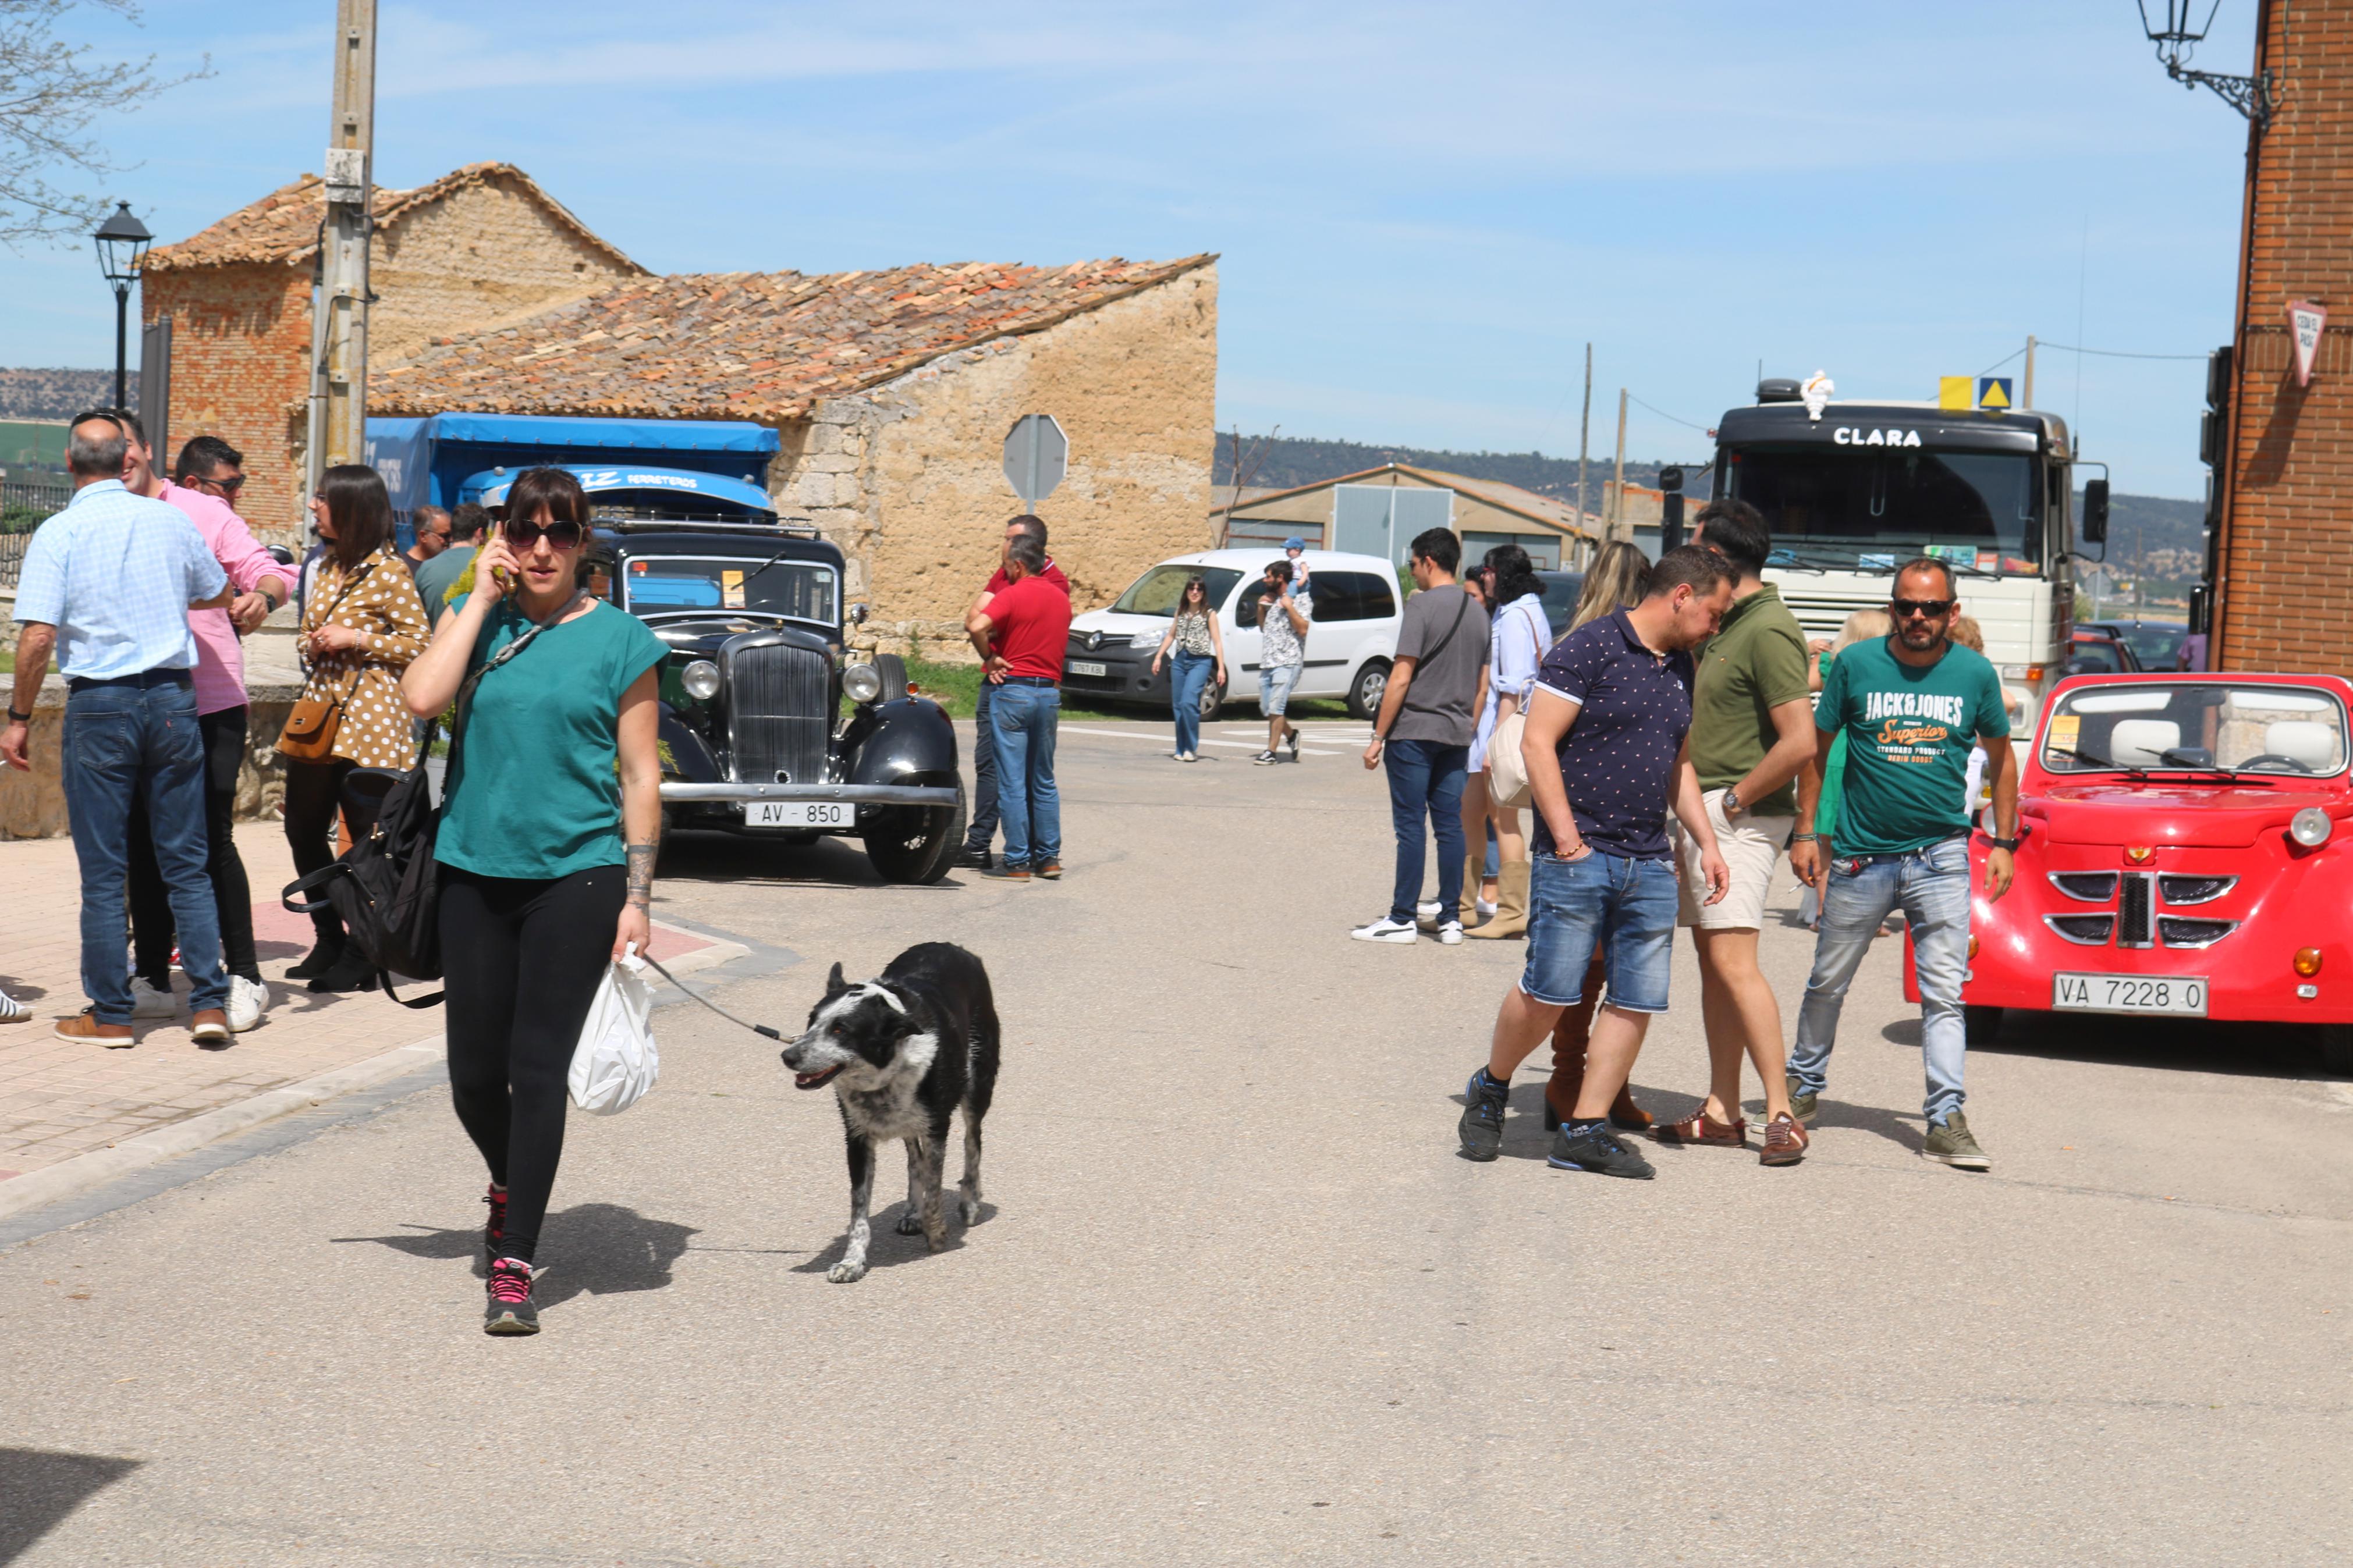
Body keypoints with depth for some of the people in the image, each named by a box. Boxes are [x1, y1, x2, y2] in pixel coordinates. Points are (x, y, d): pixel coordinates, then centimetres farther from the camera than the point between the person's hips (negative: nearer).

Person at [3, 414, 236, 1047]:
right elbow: (222, 596, 19)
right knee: (186, 863, 9)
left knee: (103, 870, 5)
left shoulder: (58, 533, -7)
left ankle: (110, 1014, 9)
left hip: (99, 703, -3)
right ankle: (210, 1004, 6)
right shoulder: (170, 520, 3)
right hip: (173, 696, 3)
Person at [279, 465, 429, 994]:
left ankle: (360, 957, 5)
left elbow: (419, 643, -9)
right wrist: (315, 646, 6)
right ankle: (329, 941, 23)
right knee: (304, 829, 9)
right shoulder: (329, 568, 16)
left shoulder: (387, 574, -8)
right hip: (319, 711, 8)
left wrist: (356, 639, -15)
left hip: (367, 717, -8)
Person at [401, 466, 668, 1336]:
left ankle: (515, 1266, 0)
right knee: (474, 1075, 10)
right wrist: (483, 597, -7)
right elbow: (421, 699, -12)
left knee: (539, 1068, -7)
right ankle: (509, 1183, 41)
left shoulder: (620, 639, 0)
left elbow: (640, 777, 1)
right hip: (476, 871, 3)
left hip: (576, 875, -3)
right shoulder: (476, 619, 7)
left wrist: (637, 897, -5)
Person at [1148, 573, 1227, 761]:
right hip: (1179, 661, 5)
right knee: (1178, 706, 4)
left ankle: (1192, 748, -13)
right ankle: (1181, 749, 11)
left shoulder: (1209, 614, 0)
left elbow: (1217, 642, -3)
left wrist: (1221, 669, -10)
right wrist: (1158, 657, 12)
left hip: (1200, 662, -5)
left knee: (1188, 702, -21)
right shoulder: (1181, 612, 13)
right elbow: (1171, 636, 21)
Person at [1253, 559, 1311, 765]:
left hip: (1288, 662, -8)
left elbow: (1302, 629, -12)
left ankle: (1271, 751, -10)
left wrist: (1289, 607, -14)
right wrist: (1261, 607, 12)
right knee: (1266, 709, 7)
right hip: (1267, 662, 8)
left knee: (1276, 707, -13)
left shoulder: (1301, 599, -2)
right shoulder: (1272, 599, 20)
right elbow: (1263, 628, 26)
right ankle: (1291, 734, 28)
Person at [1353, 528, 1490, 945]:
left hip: (1414, 732, -7)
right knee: (1450, 825, 8)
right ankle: (1451, 918, 10)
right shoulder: (1477, 611, 11)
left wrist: (1378, 736, -11)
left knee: (1410, 825, -3)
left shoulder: (1423, 605, -11)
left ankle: (1402, 919, -1)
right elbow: (1482, 684, 16)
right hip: (1456, 735, 7)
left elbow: (1402, 678, -14)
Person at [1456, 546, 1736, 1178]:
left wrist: (1707, 842, 16)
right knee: (1550, 994, -6)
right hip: (1577, 858, -7)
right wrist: (1567, 837, -15)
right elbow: (1538, 741, -12)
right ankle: (1490, 1089, 19)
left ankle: (1585, 1130, 9)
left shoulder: (1680, 669, 17)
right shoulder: (1591, 647, -7)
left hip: (1650, 865, 7)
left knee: (1638, 1001, 2)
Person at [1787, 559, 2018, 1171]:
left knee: (1944, 994, -6)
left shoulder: (1975, 674, 0)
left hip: (1940, 856, 0)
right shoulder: (1856, 665, -2)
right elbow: (1817, 747, 7)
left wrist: (2003, 842, 8)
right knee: (1828, 983, 12)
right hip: (1860, 854, 1)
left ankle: (1946, 1120, -5)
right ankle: (1803, 1086, 31)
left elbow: (2001, 758, 13)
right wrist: (1805, 832, 3)